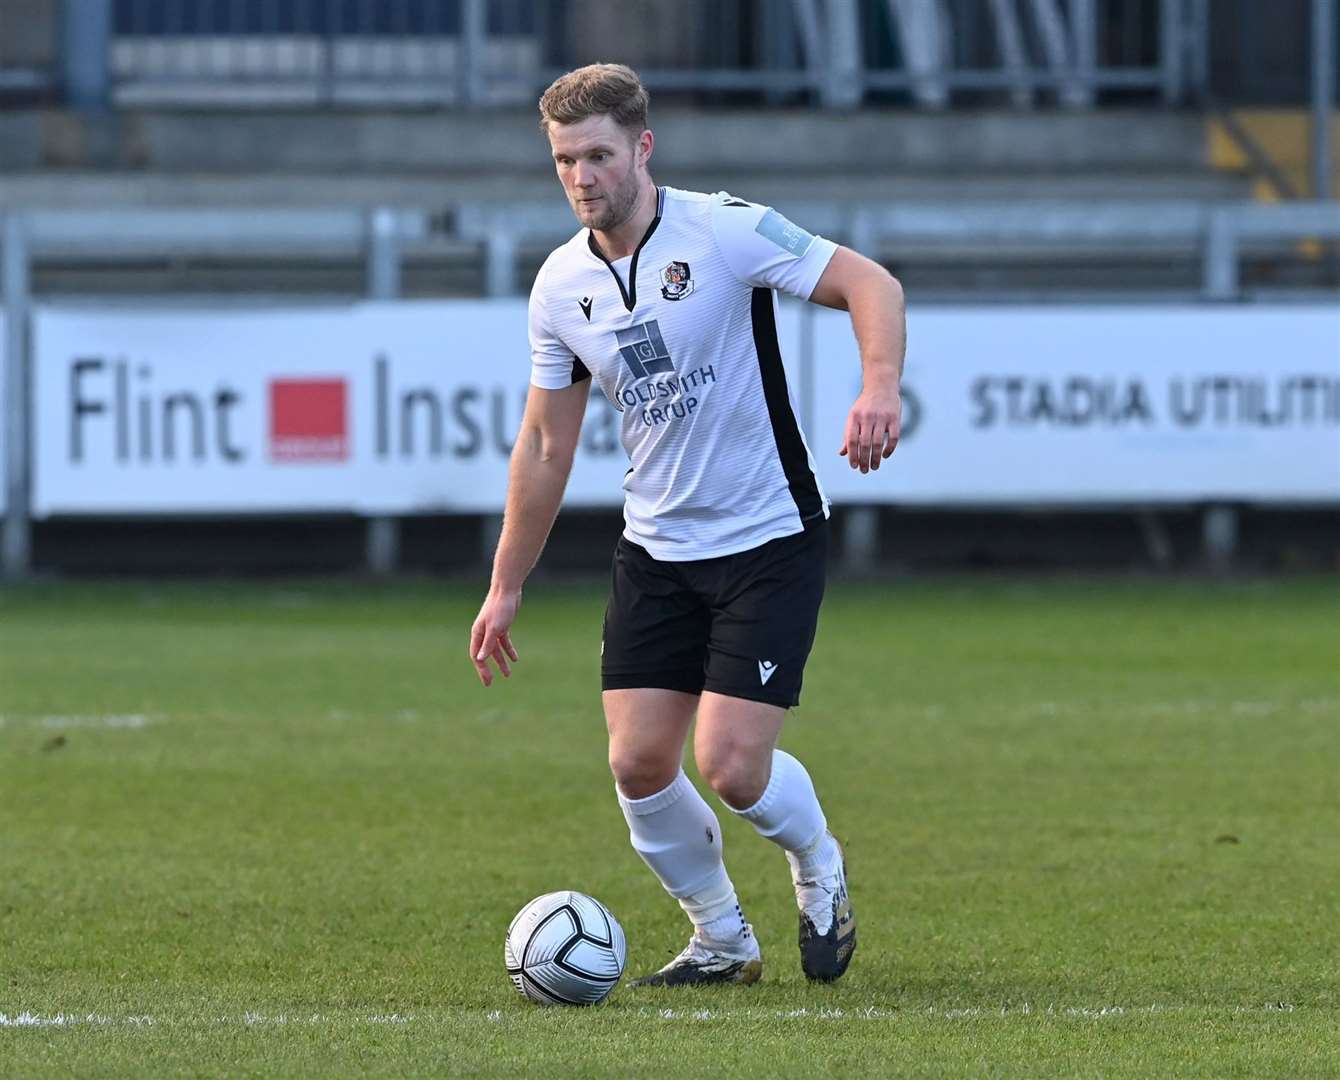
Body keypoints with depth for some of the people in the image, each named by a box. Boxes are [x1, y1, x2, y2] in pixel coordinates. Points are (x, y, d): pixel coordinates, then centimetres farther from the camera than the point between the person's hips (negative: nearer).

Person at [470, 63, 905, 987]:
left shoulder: (726, 230, -15)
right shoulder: (561, 286, 2)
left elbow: (870, 284, -15)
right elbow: (545, 446, 11)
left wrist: (881, 386, -35)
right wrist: (507, 586, 13)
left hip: (769, 538, -5)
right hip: (655, 552, 5)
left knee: (732, 767, -13)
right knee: (639, 764, -3)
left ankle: (820, 869, 21)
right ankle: (722, 940, 20)